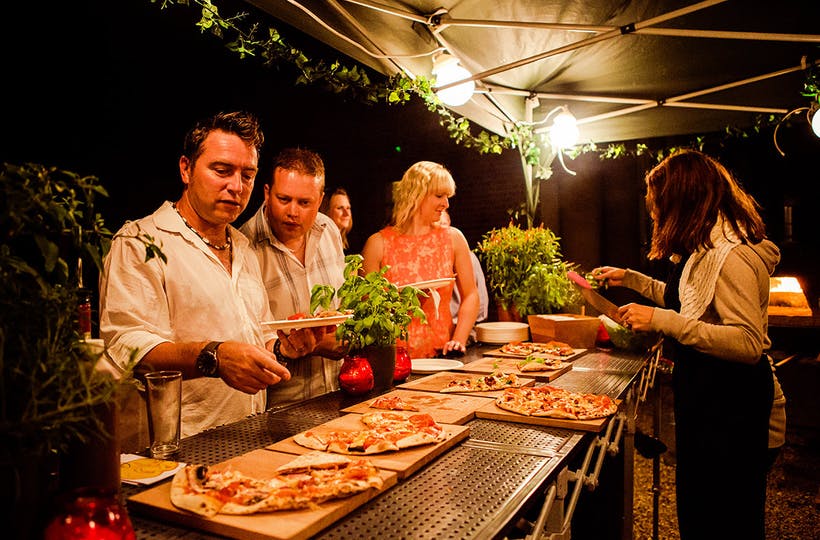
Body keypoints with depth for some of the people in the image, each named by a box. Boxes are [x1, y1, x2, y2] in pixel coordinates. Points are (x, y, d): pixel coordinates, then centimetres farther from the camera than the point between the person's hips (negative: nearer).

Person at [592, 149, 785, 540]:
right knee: (695, 501, 23)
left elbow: (749, 343, -29)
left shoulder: (732, 255, -23)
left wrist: (663, 320, -32)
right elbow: (685, 300, 24)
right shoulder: (707, 248, 9)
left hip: (728, 402, -10)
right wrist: (632, 279, 22)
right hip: (702, 390, 10)